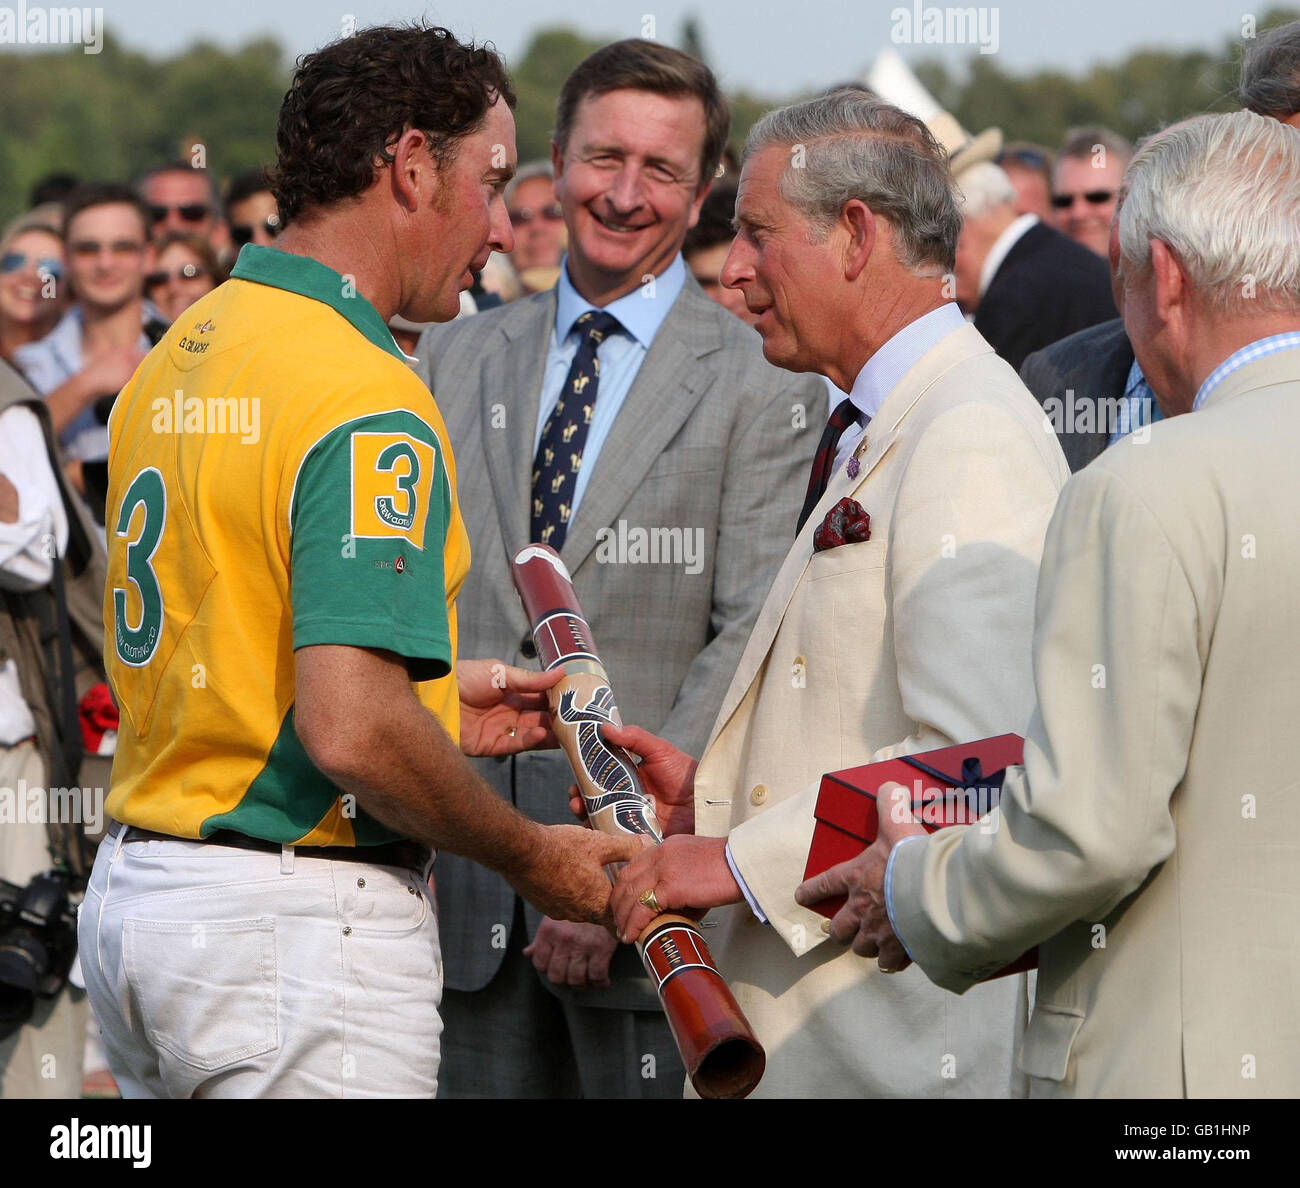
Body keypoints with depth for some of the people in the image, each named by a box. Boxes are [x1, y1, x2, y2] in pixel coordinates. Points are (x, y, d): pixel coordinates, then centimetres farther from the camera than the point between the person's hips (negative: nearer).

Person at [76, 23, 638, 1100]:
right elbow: (349, 733, -26)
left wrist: (433, 706, 17)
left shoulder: (180, 355, 11)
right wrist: (533, 858, -12)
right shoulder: (369, 401, -18)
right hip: (305, 921, -9)